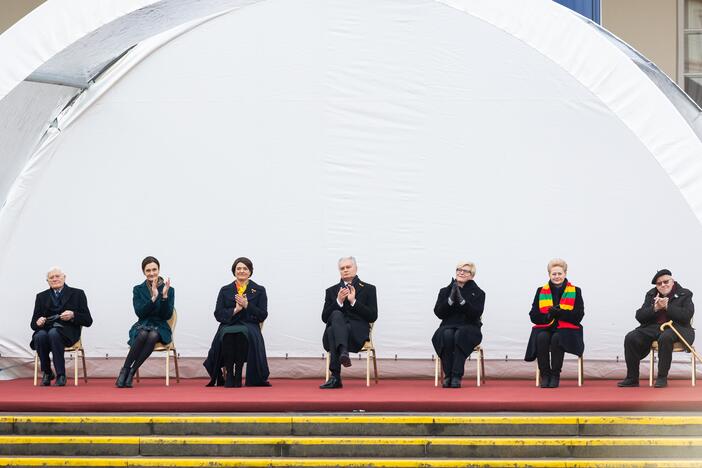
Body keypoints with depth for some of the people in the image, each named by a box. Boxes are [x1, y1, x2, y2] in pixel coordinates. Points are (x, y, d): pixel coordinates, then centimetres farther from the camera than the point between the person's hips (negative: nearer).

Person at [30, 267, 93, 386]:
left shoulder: (77, 294, 12)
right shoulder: (42, 297, 20)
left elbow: (88, 321, 6)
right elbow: (33, 323, 15)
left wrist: (73, 316, -13)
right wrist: (38, 322, -10)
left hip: (68, 332, -3)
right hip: (45, 329, 3)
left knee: (53, 333, -37)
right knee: (40, 336, -34)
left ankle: (61, 375, -31)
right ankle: (46, 372, -16)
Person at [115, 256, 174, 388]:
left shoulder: (169, 290, 5)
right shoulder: (138, 290, 7)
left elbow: (167, 315, -4)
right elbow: (139, 312, -7)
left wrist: (164, 296, -19)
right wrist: (153, 298, -20)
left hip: (160, 328, 0)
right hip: (142, 326, 0)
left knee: (153, 336, -36)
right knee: (143, 334, -36)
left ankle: (131, 372, -32)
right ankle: (124, 370, -29)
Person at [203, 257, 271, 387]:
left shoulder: (259, 290, 14)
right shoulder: (225, 290, 17)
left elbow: (262, 316, 5)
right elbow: (218, 314, 8)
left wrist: (247, 305, -9)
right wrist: (235, 310, -8)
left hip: (249, 326, -1)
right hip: (228, 326, 1)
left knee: (242, 333, -39)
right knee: (227, 335, -37)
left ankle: (238, 375, -31)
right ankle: (229, 375, -29)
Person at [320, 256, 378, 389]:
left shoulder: (368, 289, 15)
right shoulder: (331, 291, 22)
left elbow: (373, 317, 3)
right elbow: (325, 318, 11)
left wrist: (353, 301, -5)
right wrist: (339, 301, -4)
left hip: (357, 333, -2)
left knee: (333, 331, -35)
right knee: (336, 314, -34)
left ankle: (335, 377, -46)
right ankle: (343, 352, -54)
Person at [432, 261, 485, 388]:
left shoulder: (478, 293, 7)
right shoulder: (445, 291, 13)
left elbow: (476, 314, -9)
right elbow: (439, 313, 0)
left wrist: (462, 300, -21)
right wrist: (450, 300, -15)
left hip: (469, 329, -2)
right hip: (448, 326, 2)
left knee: (460, 335, -37)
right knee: (447, 335, -35)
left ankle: (457, 377, -38)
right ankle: (447, 376, -30)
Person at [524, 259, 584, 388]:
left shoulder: (575, 291, 8)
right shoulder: (541, 291, 14)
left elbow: (578, 316, -2)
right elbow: (534, 316, 6)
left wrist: (560, 313, -17)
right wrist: (548, 315, -14)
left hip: (567, 329, -2)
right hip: (544, 328, 2)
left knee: (557, 338, -35)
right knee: (542, 338, -33)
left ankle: (555, 376, -26)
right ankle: (545, 375, -24)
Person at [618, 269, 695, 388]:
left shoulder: (684, 294, 4)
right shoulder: (651, 295, 16)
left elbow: (687, 315, -12)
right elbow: (639, 316, 7)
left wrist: (667, 307, -17)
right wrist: (654, 308, -11)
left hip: (676, 327, -5)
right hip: (653, 328, 5)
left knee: (665, 337, -40)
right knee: (631, 338, -19)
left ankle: (662, 378, -33)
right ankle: (632, 378, -14)